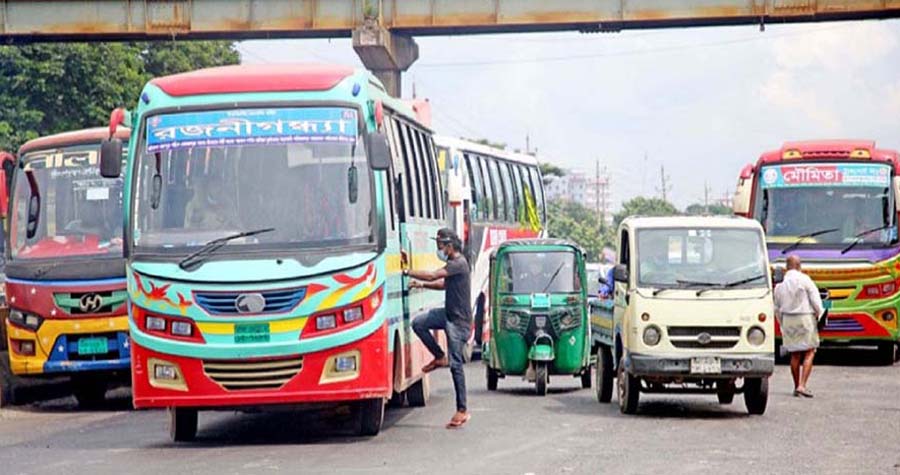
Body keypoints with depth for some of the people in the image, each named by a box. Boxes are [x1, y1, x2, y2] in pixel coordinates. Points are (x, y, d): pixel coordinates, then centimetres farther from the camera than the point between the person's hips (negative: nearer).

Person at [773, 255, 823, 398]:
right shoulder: (804, 279, -8)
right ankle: (802, 385, -14)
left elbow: (777, 308, 13)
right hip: (805, 318, -5)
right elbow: (815, 299, -9)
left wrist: (782, 323, 24)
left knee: (795, 354, 13)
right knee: (809, 352, -2)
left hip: (788, 320, 5)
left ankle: (796, 387, 17)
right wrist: (820, 315, 4)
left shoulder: (780, 284, 6)